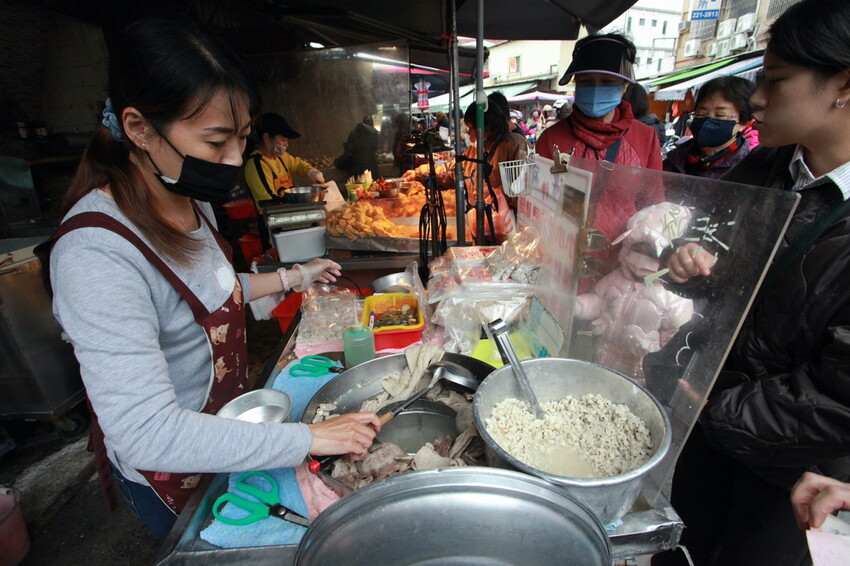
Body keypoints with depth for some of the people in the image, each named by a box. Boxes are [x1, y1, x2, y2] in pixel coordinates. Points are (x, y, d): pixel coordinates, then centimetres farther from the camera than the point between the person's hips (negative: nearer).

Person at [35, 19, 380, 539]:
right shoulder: (95, 252, -34)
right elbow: (148, 434, -37)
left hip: (229, 416, 7)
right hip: (169, 474, -6)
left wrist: (292, 278, 2)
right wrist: (310, 438, -36)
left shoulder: (191, 200, -7)